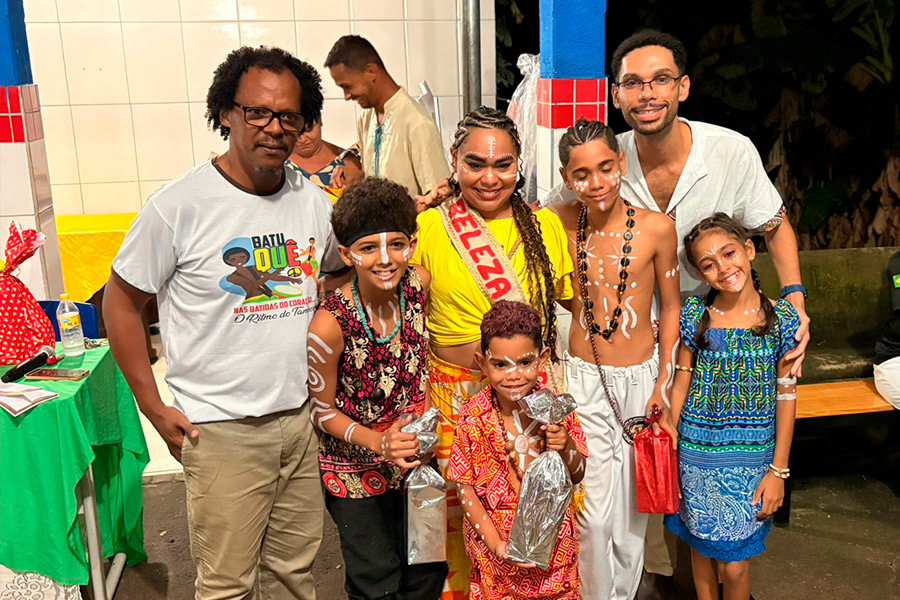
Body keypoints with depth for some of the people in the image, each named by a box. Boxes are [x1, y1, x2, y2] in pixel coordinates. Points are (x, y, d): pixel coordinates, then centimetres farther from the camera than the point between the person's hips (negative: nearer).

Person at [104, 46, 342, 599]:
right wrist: (154, 407, -6)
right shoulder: (180, 206, -11)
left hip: (302, 419, 5)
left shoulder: (314, 201, 3)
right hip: (221, 430, -4)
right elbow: (121, 301, -3)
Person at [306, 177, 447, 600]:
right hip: (357, 470, -4)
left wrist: (424, 424, 2)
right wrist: (378, 442, -26)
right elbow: (322, 409, -14)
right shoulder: (331, 324, -27)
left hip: (415, 455, 4)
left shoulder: (418, 284, -15)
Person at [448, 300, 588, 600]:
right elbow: (466, 489, -10)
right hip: (495, 536, -2)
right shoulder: (473, 419, -17)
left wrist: (565, 446, -23)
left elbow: (577, 475, -3)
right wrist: (497, 545, -15)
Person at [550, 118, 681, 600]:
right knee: (593, 514, 1)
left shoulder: (656, 227, -11)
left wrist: (663, 383, -1)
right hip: (585, 379, 0)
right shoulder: (558, 224, -9)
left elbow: (670, 306, -1)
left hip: (641, 376, 1)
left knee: (632, 505, 16)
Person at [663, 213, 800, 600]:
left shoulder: (782, 318, -7)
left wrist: (779, 469, -2)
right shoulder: (694, 315, -6)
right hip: (696, 452, 1)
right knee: (701, 546, 17)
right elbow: (682, 382, 1)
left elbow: (786, 397, -3)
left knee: (734, 563, 6)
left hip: (751, 456, -1)